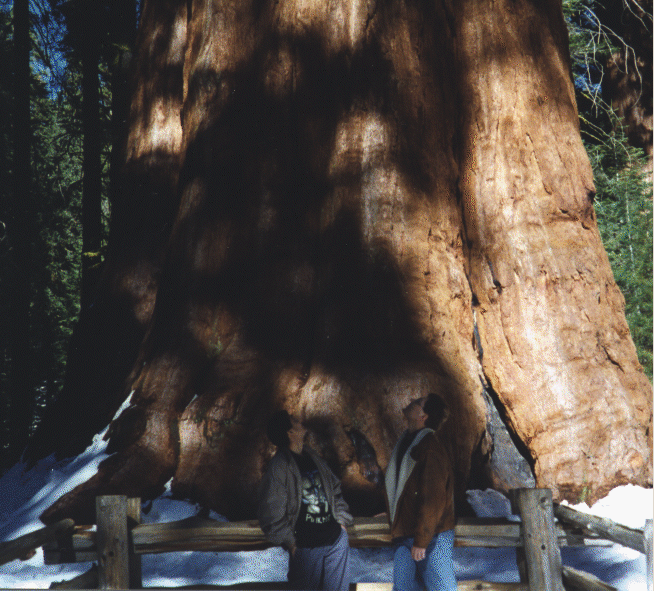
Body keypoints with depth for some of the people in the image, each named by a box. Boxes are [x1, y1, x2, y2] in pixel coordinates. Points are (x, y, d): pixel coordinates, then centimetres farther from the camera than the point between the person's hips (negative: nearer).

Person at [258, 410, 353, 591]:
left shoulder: (313, 457, 10)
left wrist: (342, 521, 13)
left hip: (337, 541, 6)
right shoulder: (279, 467, -12)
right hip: (306, 547, -6)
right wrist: (290, 542, -10)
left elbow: (334, 489, 20)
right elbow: (271, 513, -12)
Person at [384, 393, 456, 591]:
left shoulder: (432, 447, -17)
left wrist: (421, 540, -21)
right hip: (405, 536, 9)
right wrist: (396, 529, 18)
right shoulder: (408, 442, 12)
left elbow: (433, 499, -21)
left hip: (432, 537, -9)